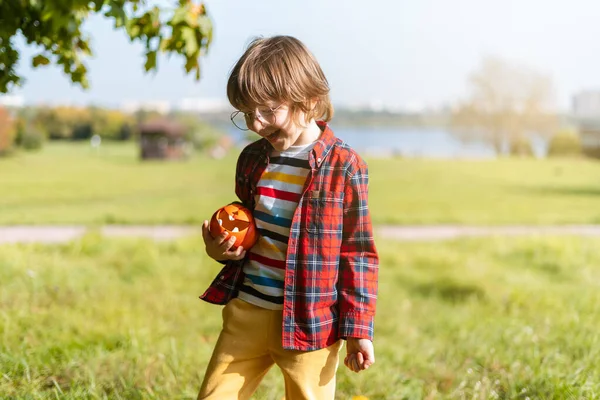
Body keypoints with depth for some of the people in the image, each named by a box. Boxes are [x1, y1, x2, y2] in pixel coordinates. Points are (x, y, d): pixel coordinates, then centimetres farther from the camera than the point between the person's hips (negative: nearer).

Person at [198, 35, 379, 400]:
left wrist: (359, 329, -6)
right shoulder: (252, 159, 7)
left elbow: (359, 253, -6)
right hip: (246, 312, 5)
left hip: (310, 323, -5)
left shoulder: (344, 166, -10)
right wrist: (220, 247, 2)